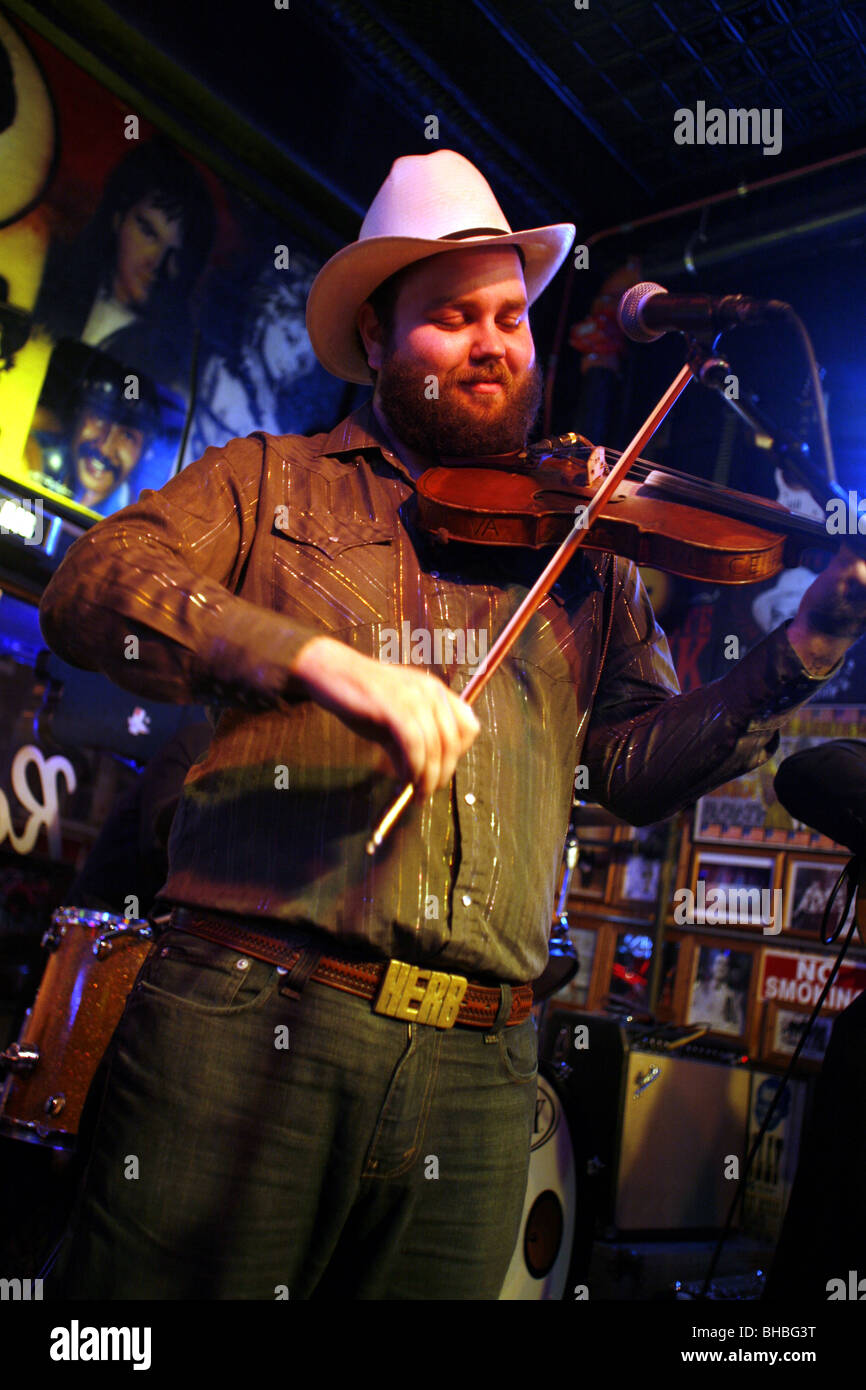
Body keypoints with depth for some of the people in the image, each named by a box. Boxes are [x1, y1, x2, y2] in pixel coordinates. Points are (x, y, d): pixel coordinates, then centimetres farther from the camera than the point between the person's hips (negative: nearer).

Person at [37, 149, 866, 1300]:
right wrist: (321, 658, -22)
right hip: (246, 1015, -2)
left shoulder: (584, 549, 16)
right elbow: (88, 589, -7)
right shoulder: (272, 480, 9)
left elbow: (640, 762, 9)